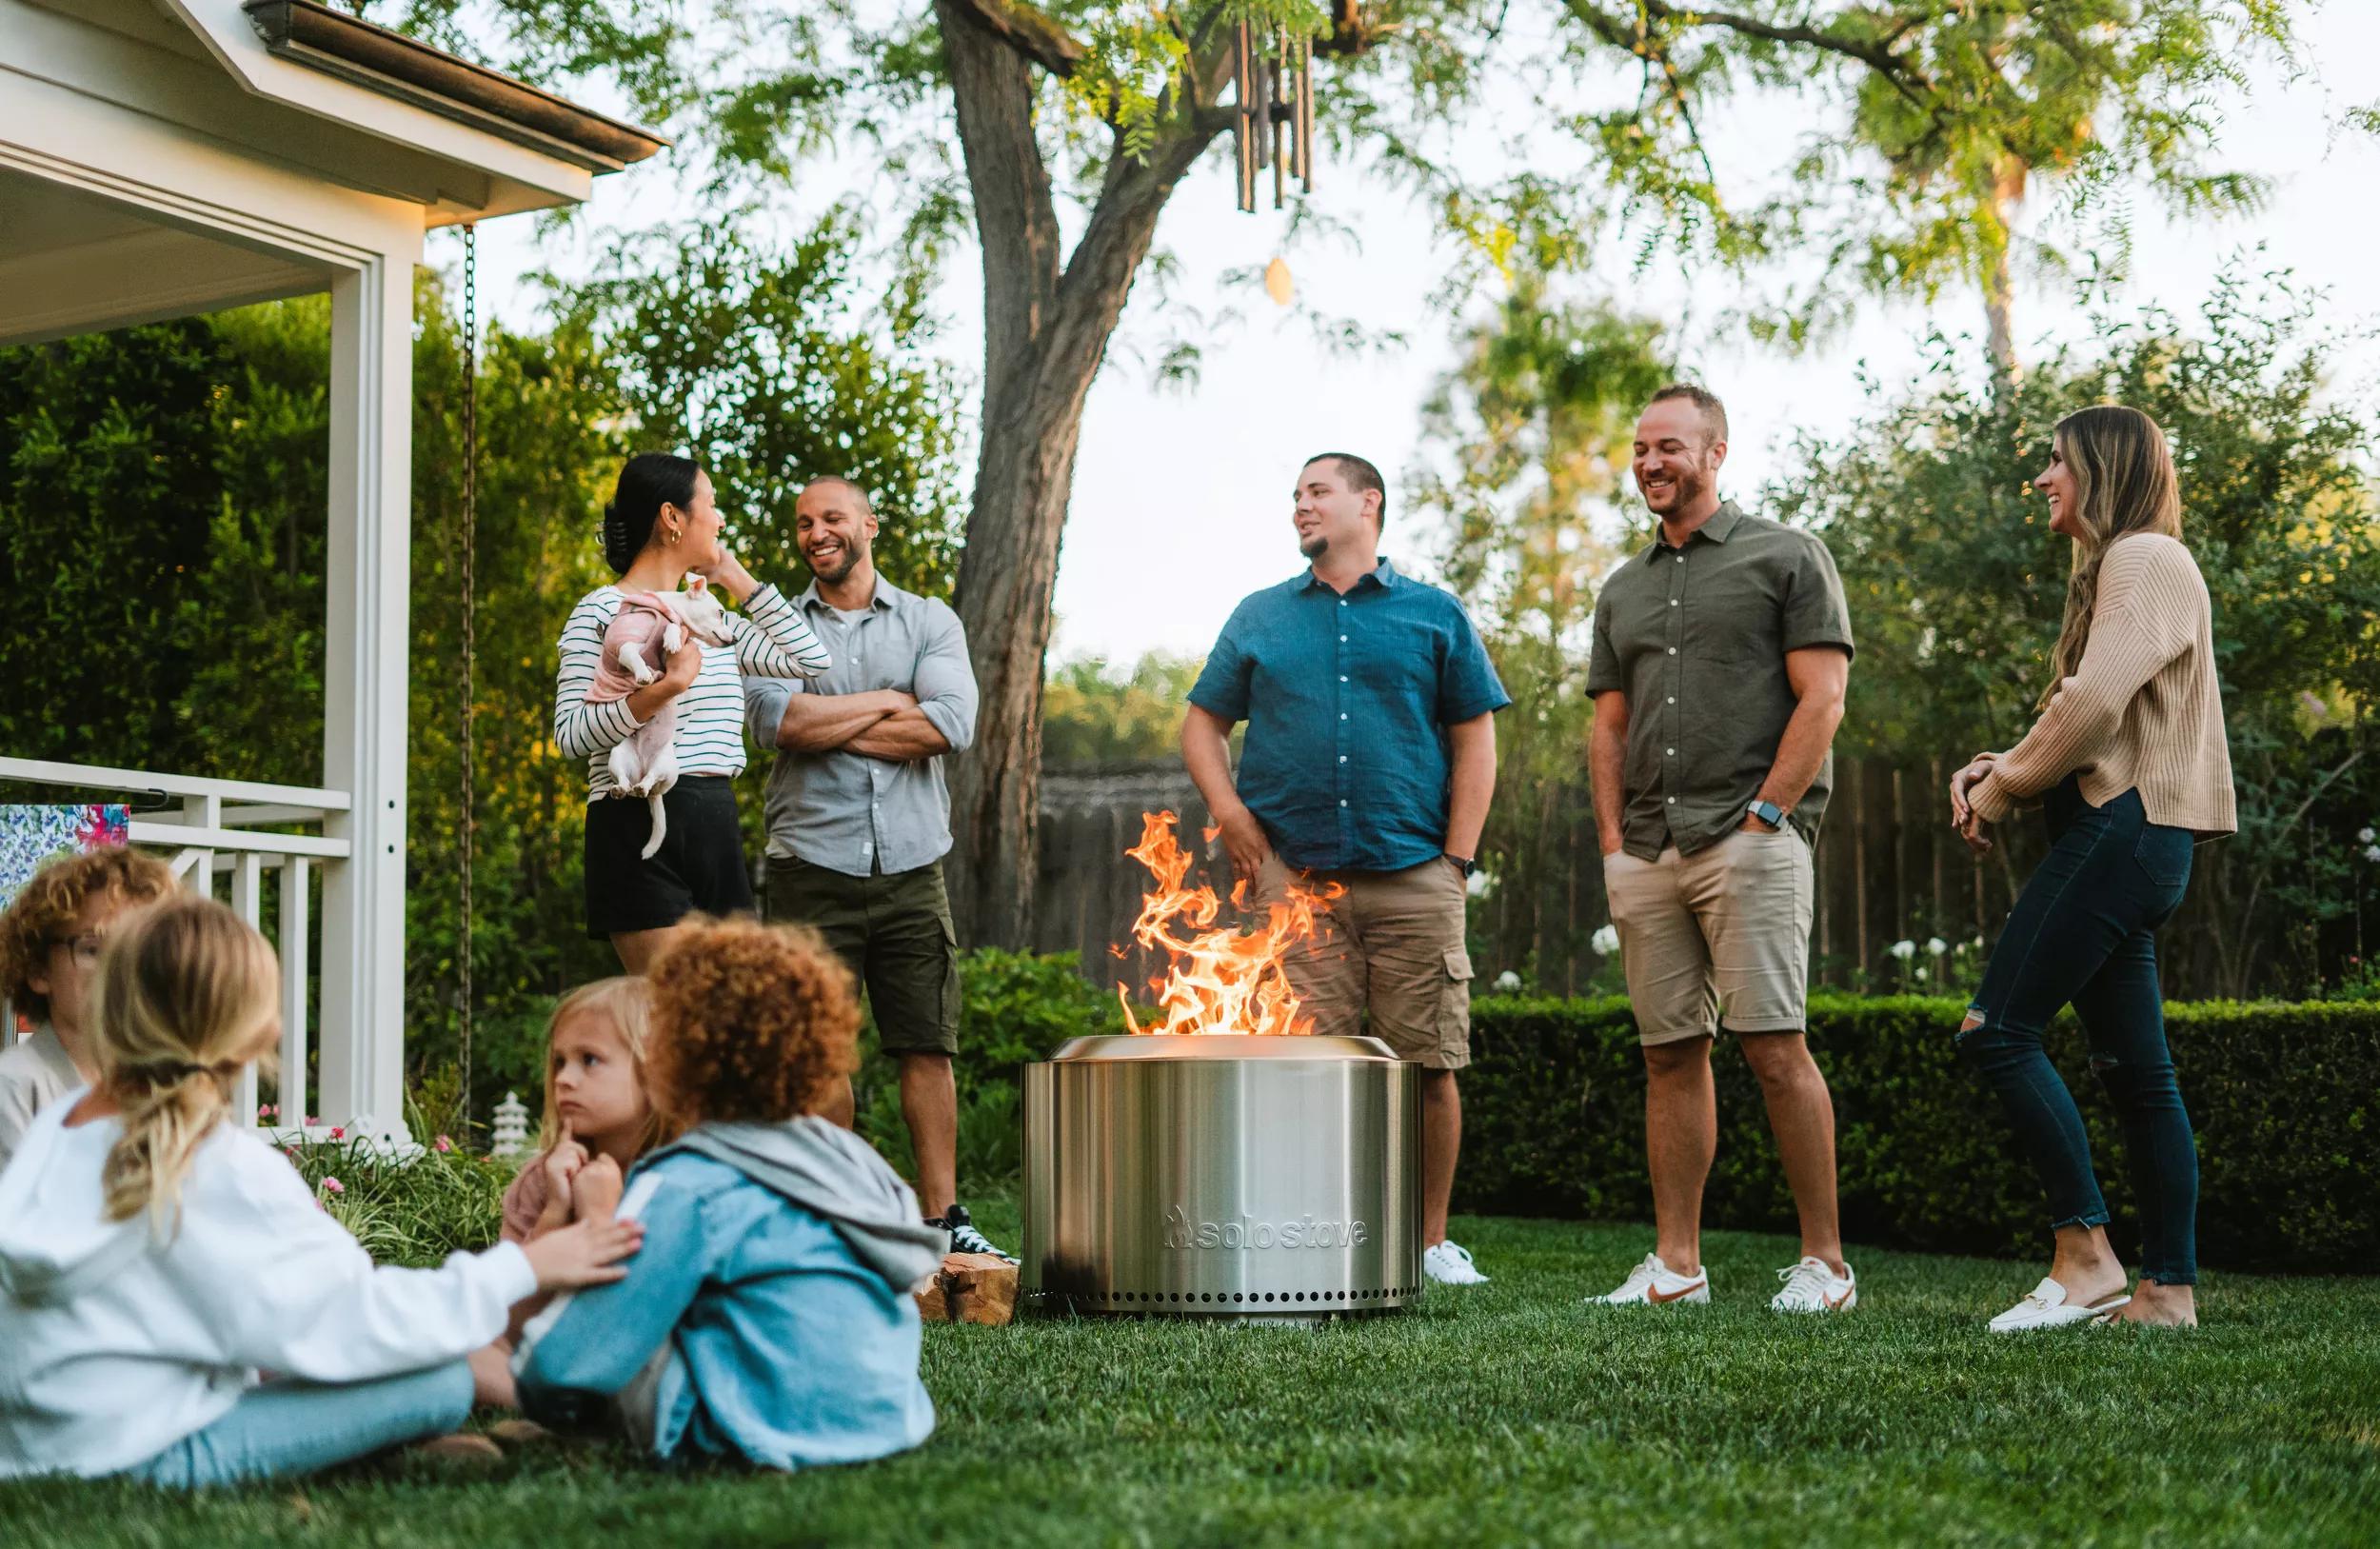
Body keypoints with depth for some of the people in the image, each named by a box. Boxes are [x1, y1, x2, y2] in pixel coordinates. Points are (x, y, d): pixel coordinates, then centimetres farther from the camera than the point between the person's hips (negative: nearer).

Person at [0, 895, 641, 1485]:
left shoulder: (57, 1124, 3)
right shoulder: (230, 1171, -20)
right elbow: (350, 1323, -16)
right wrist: (521, 1268, -7)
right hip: (145, 1456, -9)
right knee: (442, 1383, -8)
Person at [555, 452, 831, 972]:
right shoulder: (601, 612, -3)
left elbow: (811, 658, 13)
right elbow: (570, 734, -11)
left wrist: (736, 578, 15)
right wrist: (666, 688, -23)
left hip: (715, 828, 7)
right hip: (641, 823, -7)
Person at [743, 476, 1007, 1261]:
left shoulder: (930, 623, 9)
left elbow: (950, 725, -8)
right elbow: (776, 720, -11)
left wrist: (828, 724, -6)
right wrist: (889, 703, -5)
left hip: (910, 866, 1)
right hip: (813, 865, 0)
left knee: (928, 1047, 0)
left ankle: (941, 1216, 5)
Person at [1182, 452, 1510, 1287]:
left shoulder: (1435, 616, 12)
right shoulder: (1259, 618, 17)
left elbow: (1475, 740, 9)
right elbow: (1202, 723, 19)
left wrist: (1457, 859, -1)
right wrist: (1229, 811, 1)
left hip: (1414, 878, -1)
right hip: (1296, 877, 1)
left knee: (1430, 1063, -1)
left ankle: (1431, 1241, 9)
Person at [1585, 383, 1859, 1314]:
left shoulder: (1786, 559, 4)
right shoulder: (1623, 591, 21)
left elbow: (1822, 698, -4)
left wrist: (1763, 816, -11)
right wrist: (1614, 842, 8)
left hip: (1751, 842, -6)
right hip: (1646, 854, 6)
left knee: (1775, 1049, -11)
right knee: (1671, 1054, 6)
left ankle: (1825, 1262, -5)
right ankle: (1675, 1265, 9)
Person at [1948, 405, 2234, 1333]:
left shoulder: (2146, 561, -7)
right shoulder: (2114, 570, 25)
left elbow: (2095, 705, -19)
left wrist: (2006, 790, -8)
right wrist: (1995, 768, 6)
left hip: (2123, 829, -10)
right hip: (2119, 835, 10)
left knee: (1996, 1030, -14)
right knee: (2133, 1067, 7)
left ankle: (2085, 1255, -12)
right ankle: (2168, 1288, 8)